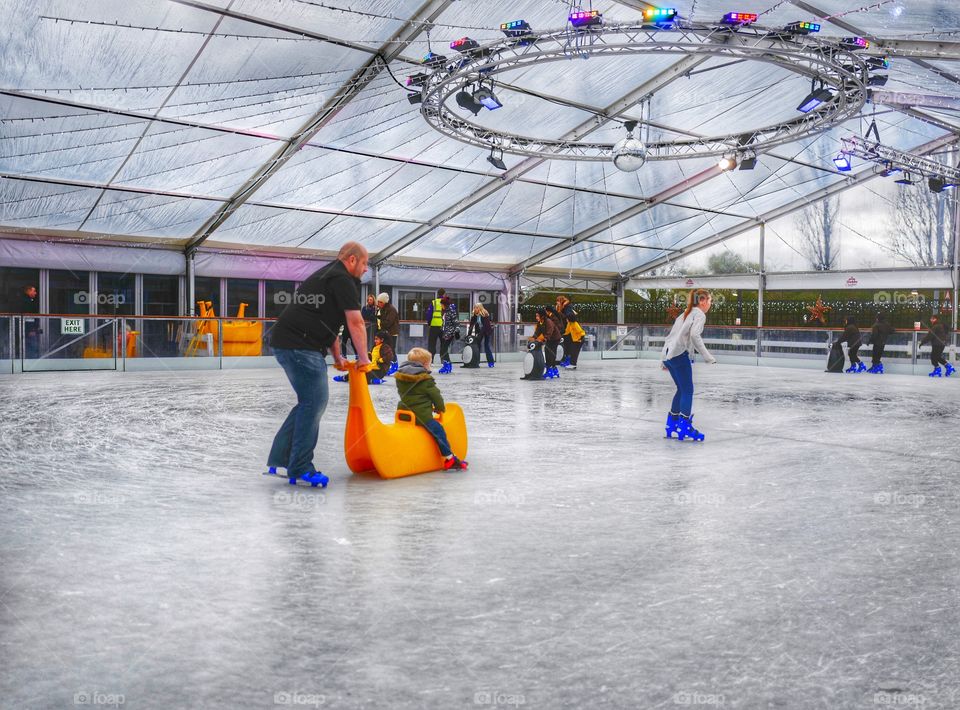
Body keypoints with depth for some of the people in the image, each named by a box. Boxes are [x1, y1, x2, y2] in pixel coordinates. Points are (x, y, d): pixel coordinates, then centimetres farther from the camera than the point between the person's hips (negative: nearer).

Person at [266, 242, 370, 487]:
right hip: (300, 345, -10)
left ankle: (280, 459, 17)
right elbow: (355, 322, -11)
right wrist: (363, 357, -1)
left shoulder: (328, 275, 25)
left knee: (310, 402, 14)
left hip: (287, 342, 10)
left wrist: (337, 357, 29)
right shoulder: (342, 280, -7)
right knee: (314, 402, -8)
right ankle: (300, 469, -5)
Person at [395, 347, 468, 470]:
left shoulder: (400, 376, 10)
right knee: (438, 430, -2)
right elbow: (435, 394, -5)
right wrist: (440, 407, 13)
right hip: (421, 414, -8)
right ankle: (449, 459, -3)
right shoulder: (425, 379, -11)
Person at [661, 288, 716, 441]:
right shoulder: (699, 314, -1)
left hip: (668, 354, 9)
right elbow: (694, 335, -18)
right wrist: (707, 357, -18)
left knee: (682, 389, 18)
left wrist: (666, 361, 27)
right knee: (688, 390, -4)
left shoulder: (686, 314, 26)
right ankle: (684, 426, -8)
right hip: (680, 354, -9)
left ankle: (672, 423, 22)